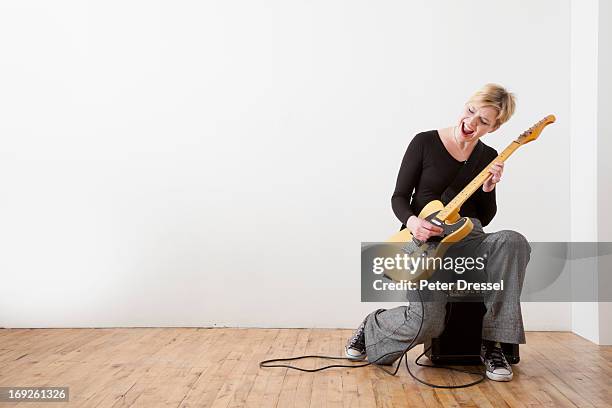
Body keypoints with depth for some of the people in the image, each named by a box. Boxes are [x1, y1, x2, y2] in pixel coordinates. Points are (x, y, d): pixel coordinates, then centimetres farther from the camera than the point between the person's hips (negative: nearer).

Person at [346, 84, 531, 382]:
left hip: (468, 240, 4)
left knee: (513, 242, -31)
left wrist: (489, 189, -8)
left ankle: (492, 344, -18)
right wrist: (411, 221, -22)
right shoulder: (425, 142, -2)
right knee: (427, 321, -28)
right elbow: (399, 197, -1)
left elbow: (485, 219, 11)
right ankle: (371, 329, 9)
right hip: (424, 241, -4)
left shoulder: (488, 157, 10)